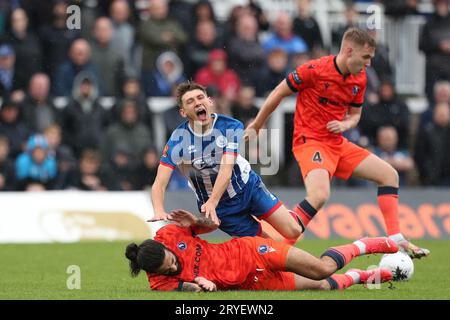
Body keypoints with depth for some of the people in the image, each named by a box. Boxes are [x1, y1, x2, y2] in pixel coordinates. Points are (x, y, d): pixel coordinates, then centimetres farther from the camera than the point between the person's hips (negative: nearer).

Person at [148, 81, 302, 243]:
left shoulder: (231, 126, -17)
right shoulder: (178, 140, -19)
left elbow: (226, 169, -29)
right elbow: (159, 185, -25)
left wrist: (212, 202, -45)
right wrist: (159, 211, -47)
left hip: (248, 187, 1)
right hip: (221, 207, -1)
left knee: (293, 232, -4)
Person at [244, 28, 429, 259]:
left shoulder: (359, 79, 5)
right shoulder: (314, 70, -17)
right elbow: (278, 94, -6)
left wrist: (345, 124, -6)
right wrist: (255, 127, 2)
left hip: (337, 143, 8)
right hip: (310, 141, -8)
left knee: (389, 175, 5)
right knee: (319, 195, -32)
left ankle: (397, 242, 7)